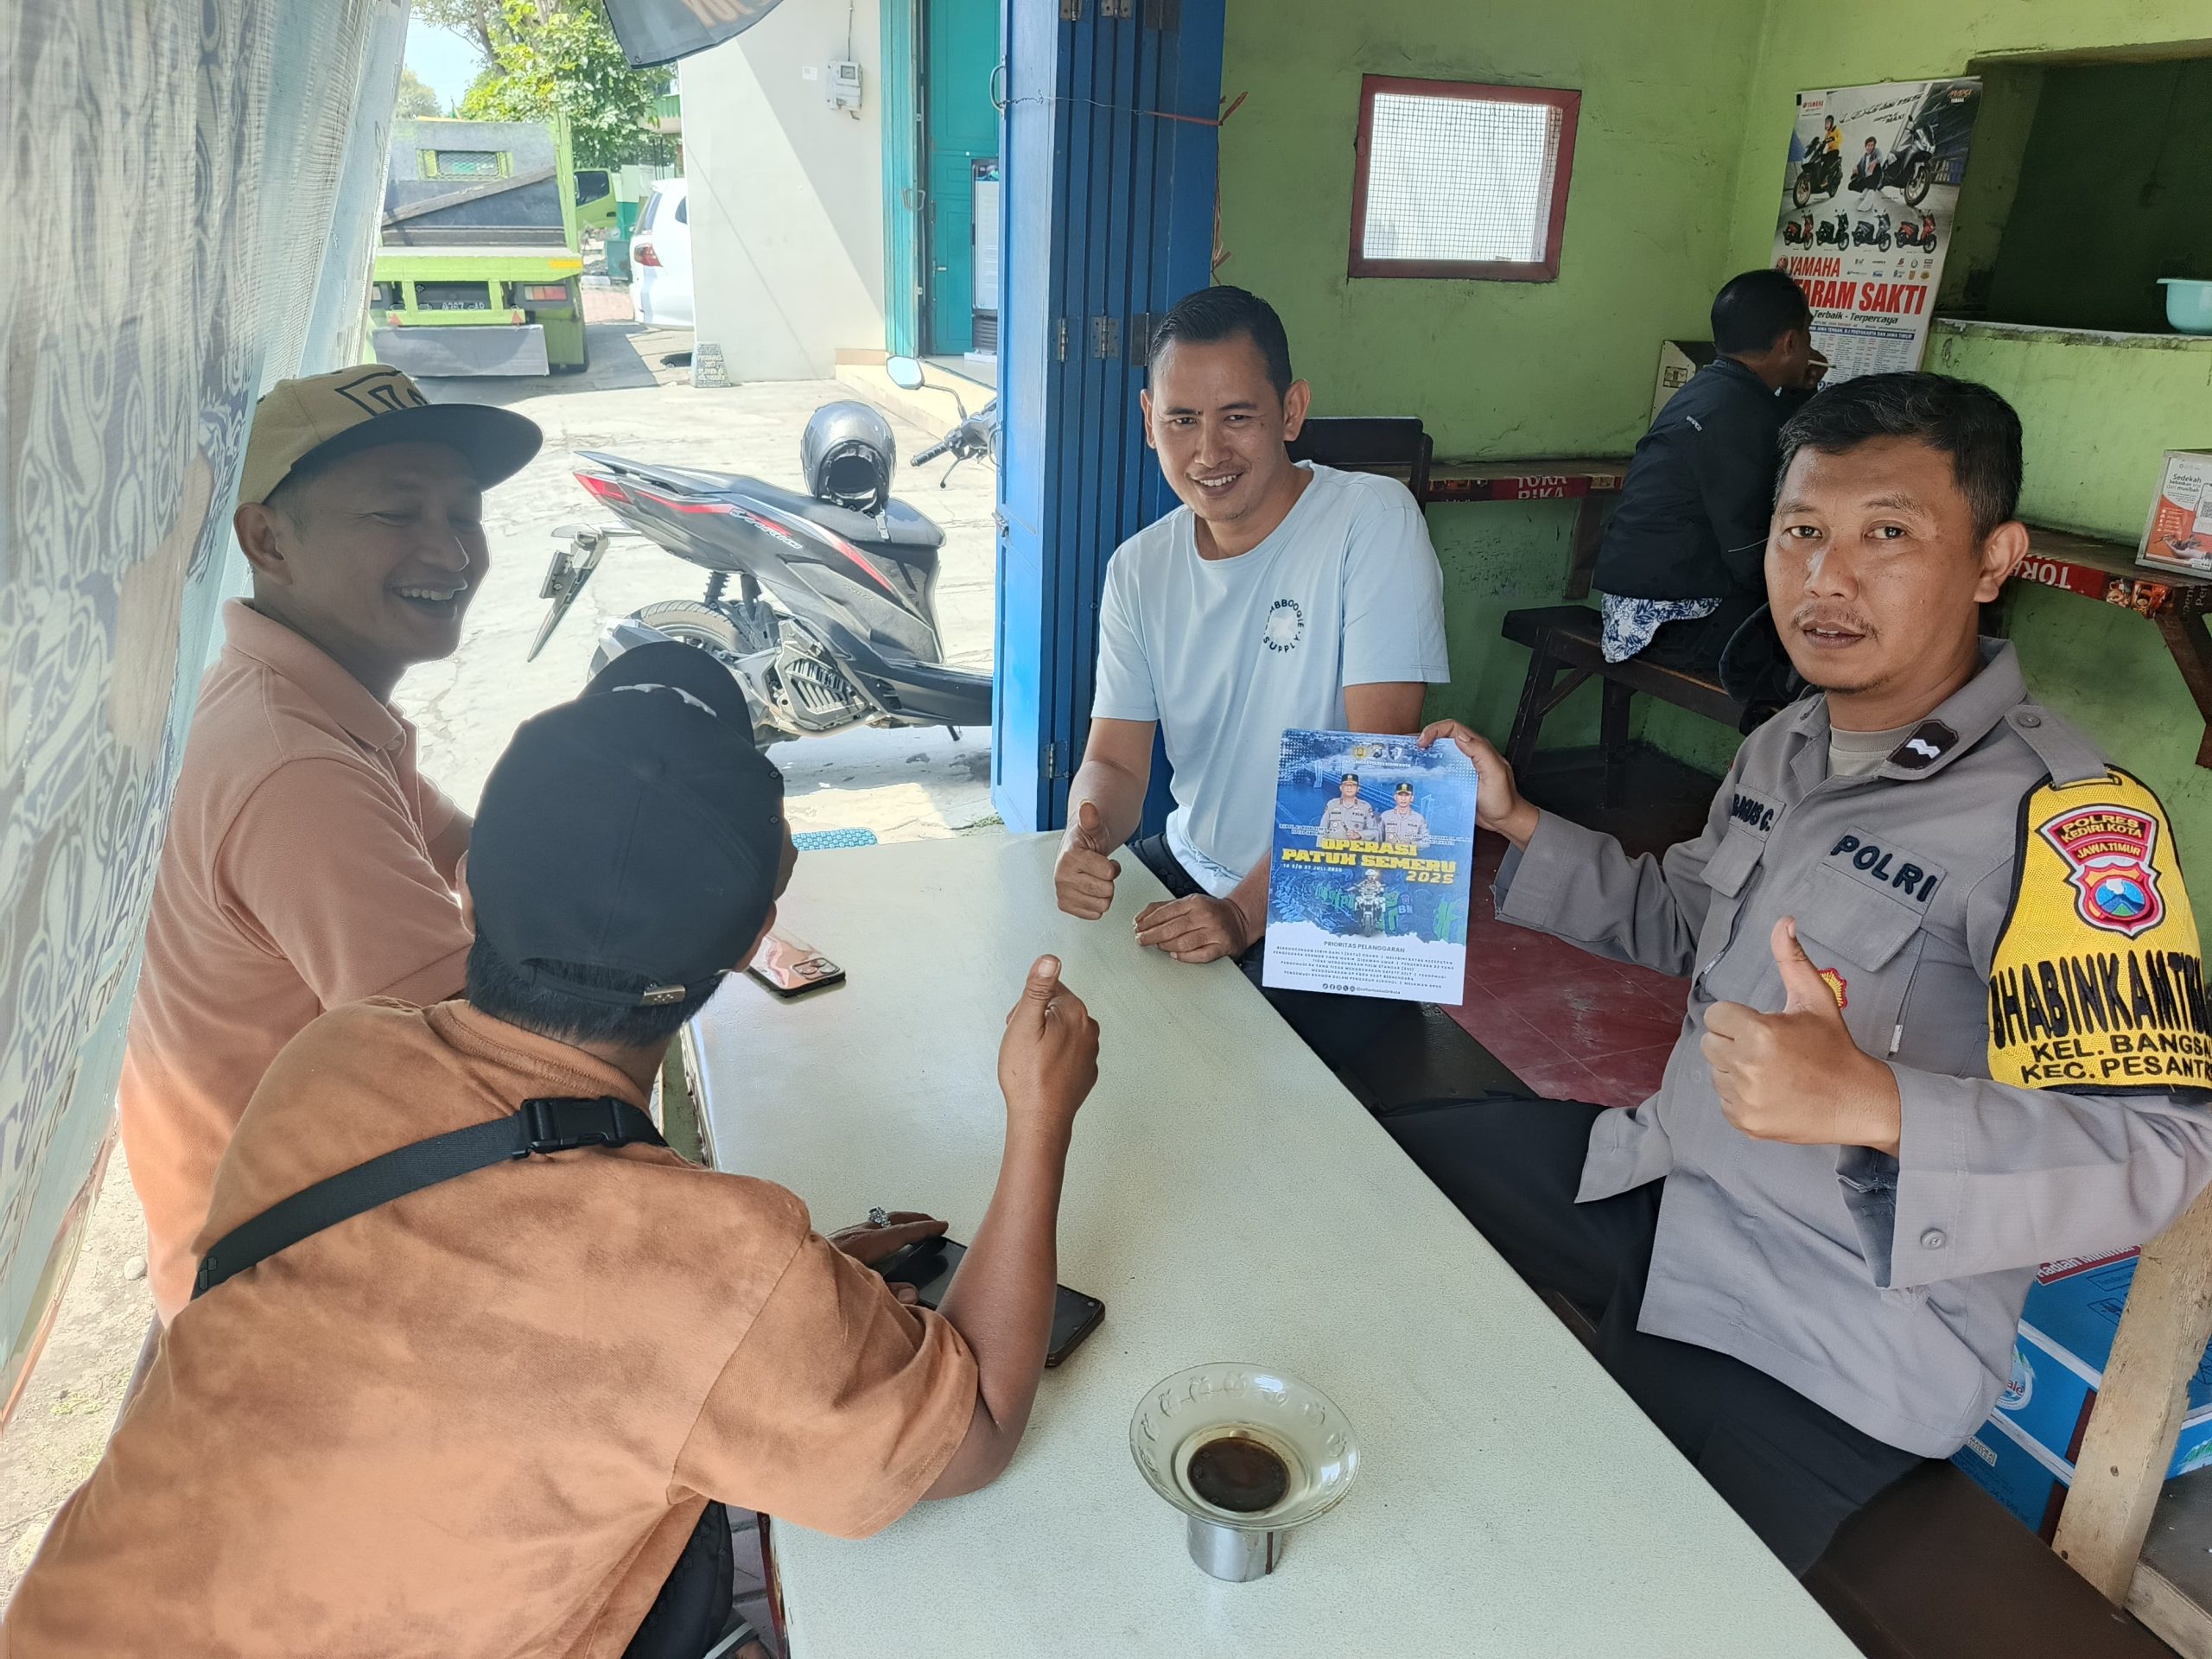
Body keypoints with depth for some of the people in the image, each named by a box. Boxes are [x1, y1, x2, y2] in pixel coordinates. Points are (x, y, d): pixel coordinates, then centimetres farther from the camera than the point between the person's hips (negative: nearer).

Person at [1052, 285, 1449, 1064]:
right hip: (1188, 869, 6)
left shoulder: (1373, 519, -15)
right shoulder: (1138, 569, 3)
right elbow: (1115, 761, 1)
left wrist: (1247, 910, -28)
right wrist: (1083, 842, -24)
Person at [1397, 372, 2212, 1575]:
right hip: (1665, 1176, 8)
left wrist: (1875, 1105, -44)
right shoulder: (1787, 745, 5)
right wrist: (1517, 824, 6)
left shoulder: (2064, 818, -22)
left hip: (1827, 1353, -7)